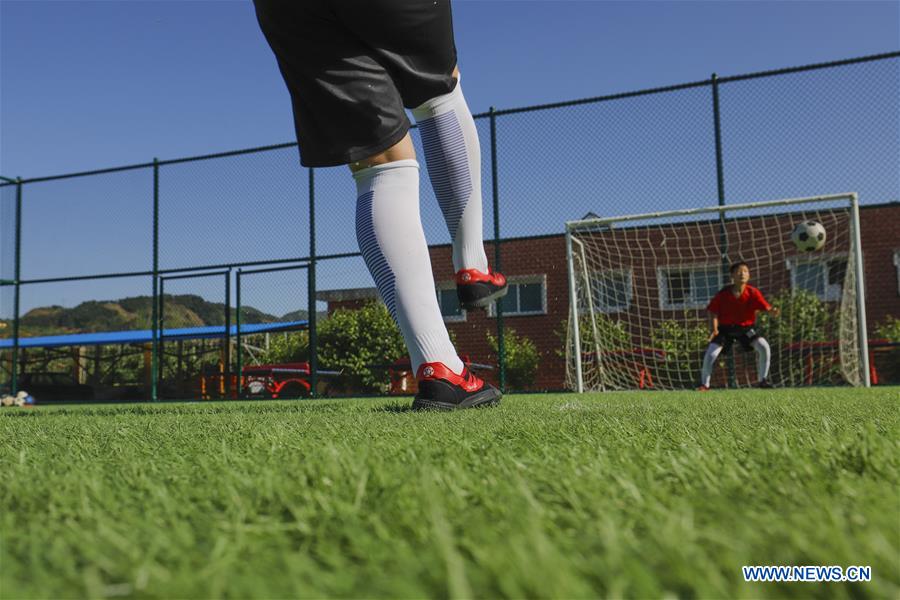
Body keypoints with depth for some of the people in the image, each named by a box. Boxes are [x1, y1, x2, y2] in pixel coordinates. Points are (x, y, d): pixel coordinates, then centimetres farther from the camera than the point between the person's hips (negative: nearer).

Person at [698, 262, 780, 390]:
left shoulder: (753, 293, -12)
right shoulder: (723, 293, -14)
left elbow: (765, 306, -23)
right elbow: (713, 311, -7)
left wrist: (772, 310, -46)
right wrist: (715, 329, -19)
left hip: (746, 327, 1)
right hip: (725, 328, -1)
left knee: (764, 347, -17)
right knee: (710, 353, -16)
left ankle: (762, 380, 3)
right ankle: (704, 384, 4)